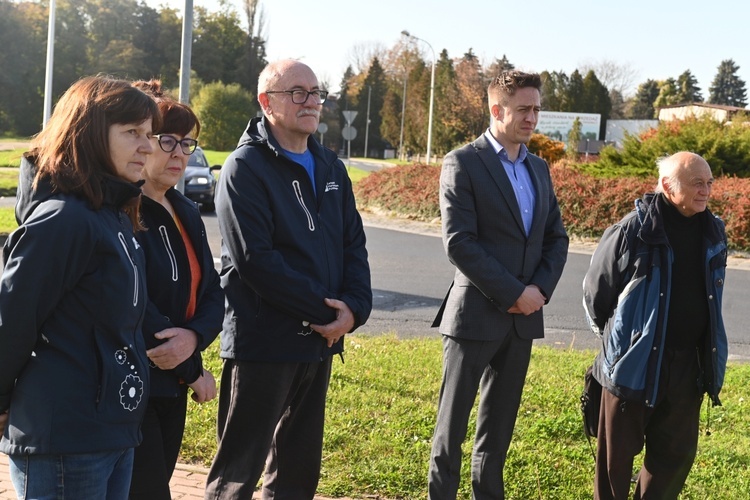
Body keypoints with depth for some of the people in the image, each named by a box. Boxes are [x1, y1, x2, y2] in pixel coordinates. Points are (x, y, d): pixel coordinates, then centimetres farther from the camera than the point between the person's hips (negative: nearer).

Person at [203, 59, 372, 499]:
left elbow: (354, 243, 10)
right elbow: (255, 259, -18)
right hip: (263, 343, -7)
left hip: (320, 341, 7)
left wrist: (354, 307, -7)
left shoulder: (331, 167, 13)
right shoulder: (246, 167, -9)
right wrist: (325, 309, -16)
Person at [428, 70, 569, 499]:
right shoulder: (464, 163, -8)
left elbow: (556, 236, 13)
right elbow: (459, 242, -15)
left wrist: (541, 289, -4)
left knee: (499, 424, 13)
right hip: (475, 314, -6)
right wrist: (513, 293, -16)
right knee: (453, 423, 3)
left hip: (523, 317, 6)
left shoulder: (539, 167, 12)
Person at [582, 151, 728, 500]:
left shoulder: (713, 232, 2)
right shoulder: (634, 230, -15)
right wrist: (615, 336, 9)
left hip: (689, 364, 5)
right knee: (617, 452, 10)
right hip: (636, 361, -5)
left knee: (677, 452, 14)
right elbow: (596, 290, -3)